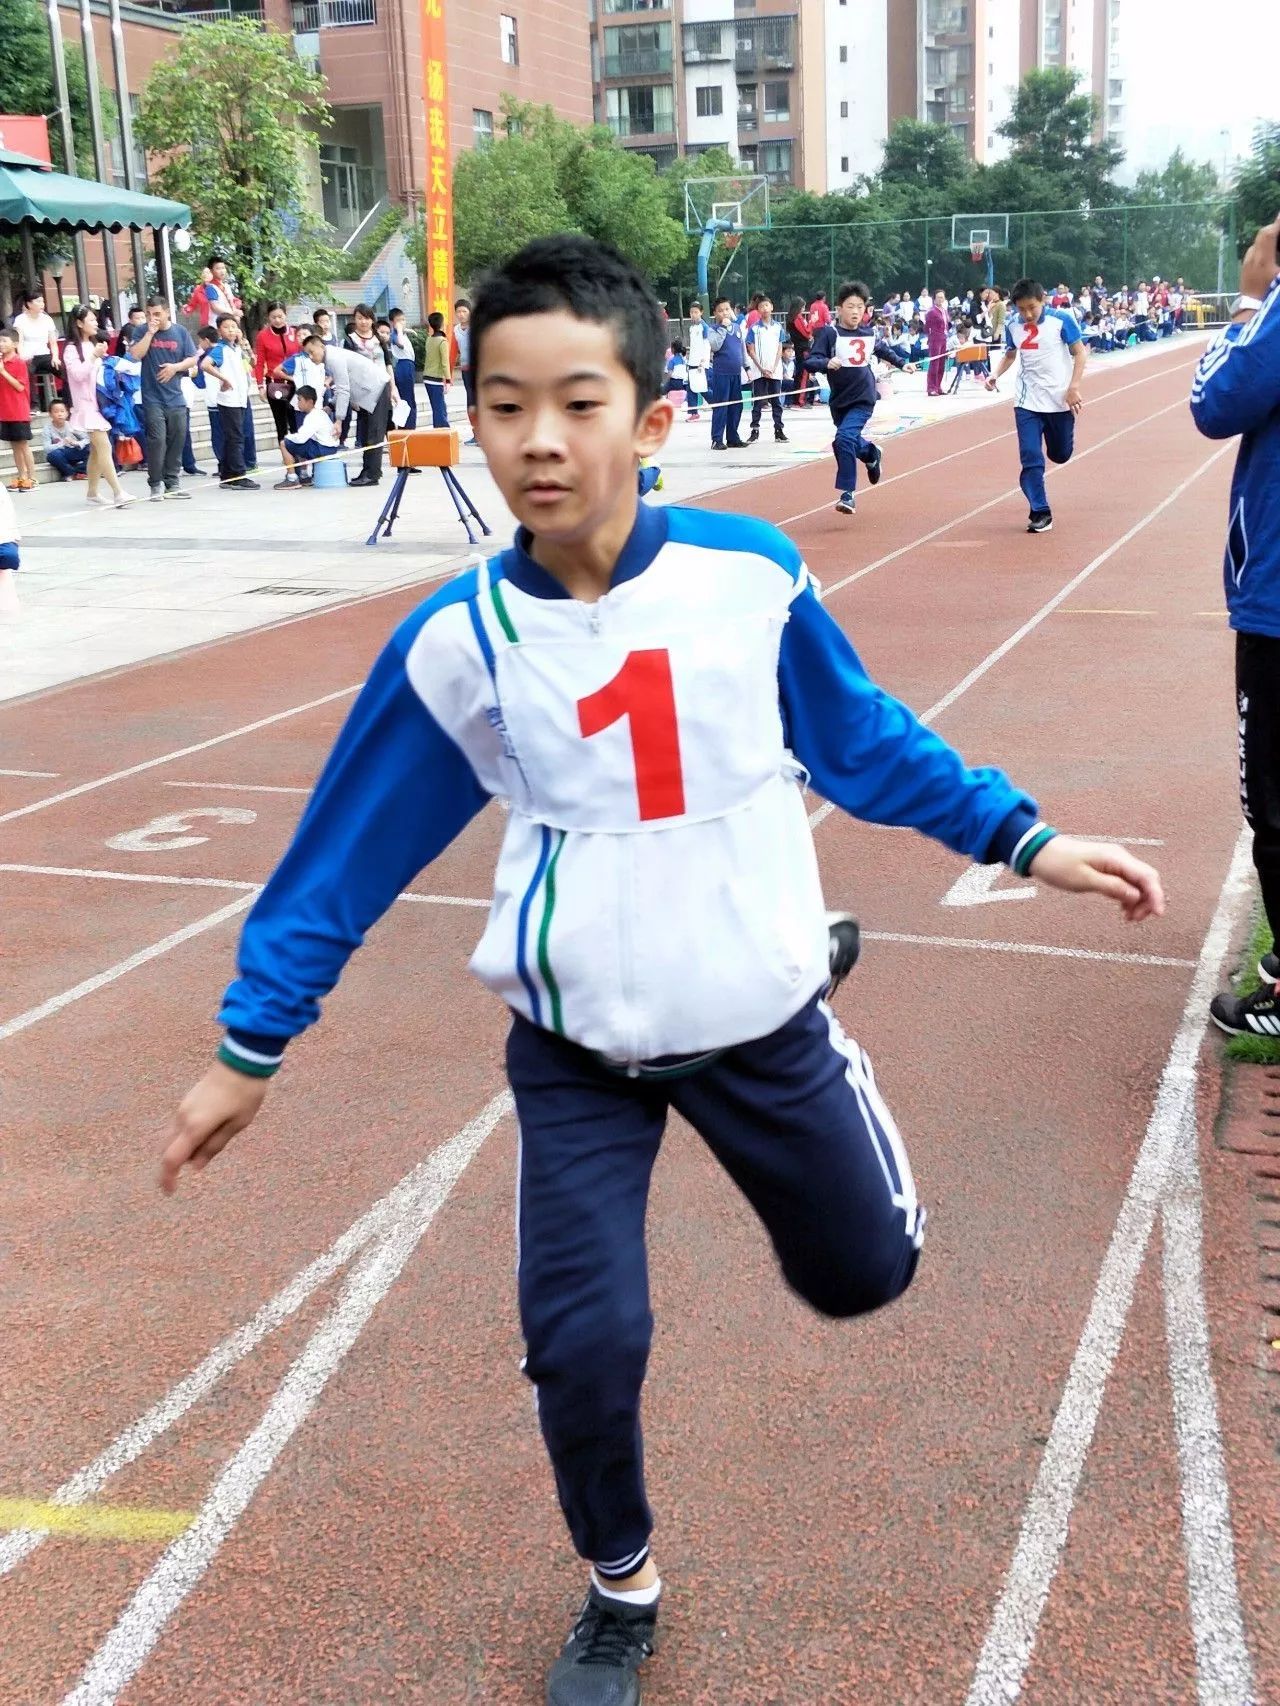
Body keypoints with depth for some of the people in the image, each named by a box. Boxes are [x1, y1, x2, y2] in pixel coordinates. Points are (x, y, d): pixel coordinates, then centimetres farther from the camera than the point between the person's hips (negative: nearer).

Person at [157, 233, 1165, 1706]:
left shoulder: (751, 576, -14)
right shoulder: (457, 645, -15)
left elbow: (867, 743, 2)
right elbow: (347, 854, -4)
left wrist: (1027, 842, 2)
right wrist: (249, 1048, 1)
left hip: (761, 1018, 1)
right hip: (576, 1055, -1)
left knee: (866, 1276, 15)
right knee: (583, 1341, -9)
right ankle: (619, 1588, 24)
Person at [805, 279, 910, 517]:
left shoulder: (869, 334, 1)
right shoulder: (829, 333, -10)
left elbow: (884, 350, 23)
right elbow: (811, 361, -21)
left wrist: (902, 364, 34)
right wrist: (827, 363, -40)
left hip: (863, 399, -1)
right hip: (839, 399, 1)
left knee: (845, 438, -22)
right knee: (845, 441, 19)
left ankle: (847, 494, -16)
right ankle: (871, 453, 54)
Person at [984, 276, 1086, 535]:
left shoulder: (1061, 319, -10)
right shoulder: (1012, 325, 0)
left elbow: (1079, 353, -5)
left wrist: (1074, 387, -15)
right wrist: (996, 375, -2)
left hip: (1060, 400, -2)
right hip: (1027, 403, 2)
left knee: (1060, 454, 10)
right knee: (1030, 458, -8)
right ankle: (1041, 513, -3)